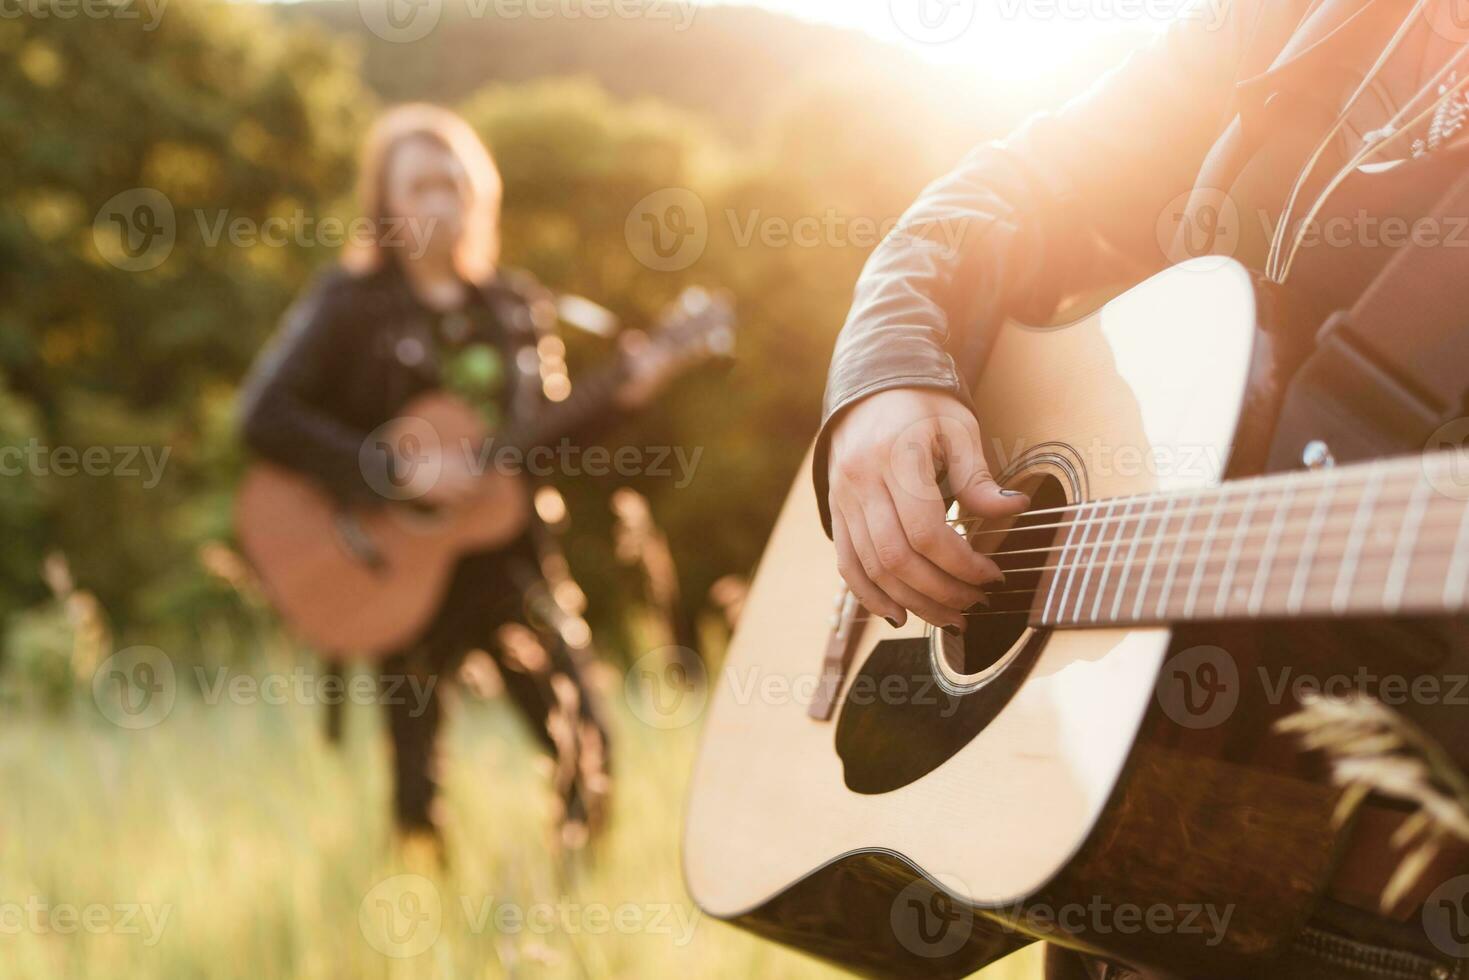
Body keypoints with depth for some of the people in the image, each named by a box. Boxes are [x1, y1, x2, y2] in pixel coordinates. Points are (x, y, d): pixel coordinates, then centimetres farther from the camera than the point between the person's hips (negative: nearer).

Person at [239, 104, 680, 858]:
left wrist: (619, 398, -2)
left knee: (584, 746, 2)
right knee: (417, 785, 0)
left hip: (507, 554, 4)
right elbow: (266, 418, -16)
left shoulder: (514, 307, 9)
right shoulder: (350, 303, -5)